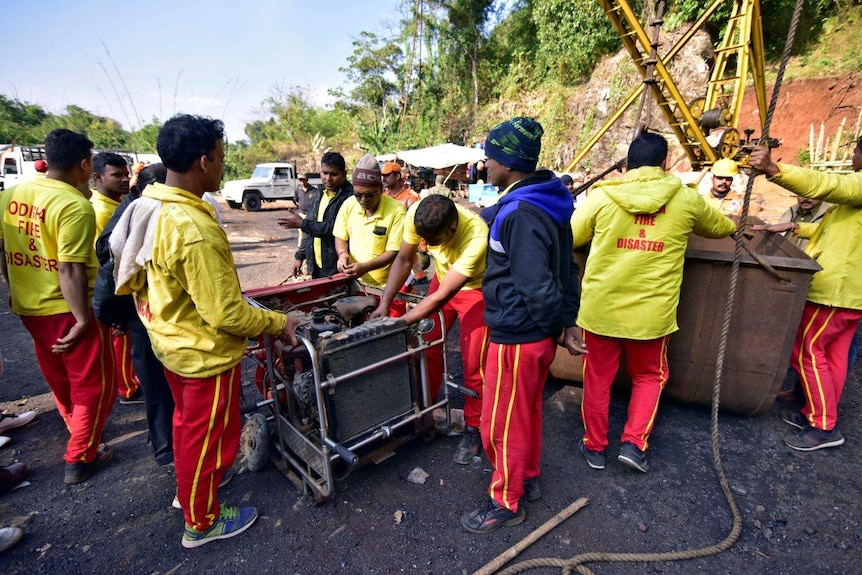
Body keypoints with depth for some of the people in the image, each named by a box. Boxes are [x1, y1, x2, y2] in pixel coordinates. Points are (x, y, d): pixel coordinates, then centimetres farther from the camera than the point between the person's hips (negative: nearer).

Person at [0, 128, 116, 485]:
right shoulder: (75, 205, -22)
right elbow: (70, 270, -26)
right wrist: (83, 320, -22)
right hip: (66, 311, -8)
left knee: (59, 379, 25)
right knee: (93, 384, 9)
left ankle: (79, 431, 46)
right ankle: (79, 459, 19)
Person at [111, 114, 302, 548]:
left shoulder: (148, 207, -3)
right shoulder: (196, 230, -32)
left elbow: (148, 280, 9)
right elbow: (227, 314, -30)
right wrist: (279, 324, -16)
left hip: (171, 341, 9)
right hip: (205, 353, -9)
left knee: (187, 421, 29)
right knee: (209, 436, 12)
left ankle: (187, 488, 52)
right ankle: (202, 523, 35)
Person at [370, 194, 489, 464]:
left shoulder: (476, 236, -40)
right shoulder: (416, 214, -26)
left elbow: (441, 297, -35)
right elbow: (403, 260, -10)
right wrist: (384, 305, -16)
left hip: (476, 288, -5)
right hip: (442, 278, 5)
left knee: (473, 362, -6)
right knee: (428, 344, 7)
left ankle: (472, 429, 15)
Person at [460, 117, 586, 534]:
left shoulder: (520, 214, -24)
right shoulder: (547, 204, 8)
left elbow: (535, 285, -26)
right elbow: (567, 268, 11)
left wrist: (558, 326, -10)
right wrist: (567, 321, 11)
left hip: (517, 337, -10)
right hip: (537, 333, 10)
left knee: (502, 423, 8)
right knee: (527, 409, 25)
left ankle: (506, 502, 29)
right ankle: (528, 478, 46)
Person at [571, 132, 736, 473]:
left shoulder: (602, 196, -4)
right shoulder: (687, 200, 2)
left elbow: (570, 237, 5)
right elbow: (722, 227, 22)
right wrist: (735, 226, 46)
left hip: (601, 307, 0)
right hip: (651, 311, 1)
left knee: (598, 378, 15)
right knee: (649, 376, 24)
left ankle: (595, 447, 29)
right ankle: (634, 443, 18)